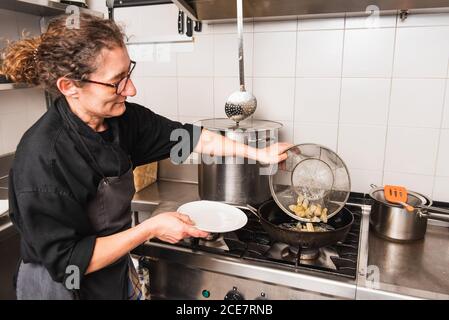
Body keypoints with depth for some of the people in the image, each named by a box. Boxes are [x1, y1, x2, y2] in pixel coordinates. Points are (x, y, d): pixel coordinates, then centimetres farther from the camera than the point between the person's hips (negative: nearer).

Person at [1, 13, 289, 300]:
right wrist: (151, 229, -27)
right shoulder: (43, 157, -31)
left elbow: (185, 136, -3)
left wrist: (259, 154, -2)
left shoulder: (122, 118, -13)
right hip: (62, 286, -5)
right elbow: (67, 262, -25)